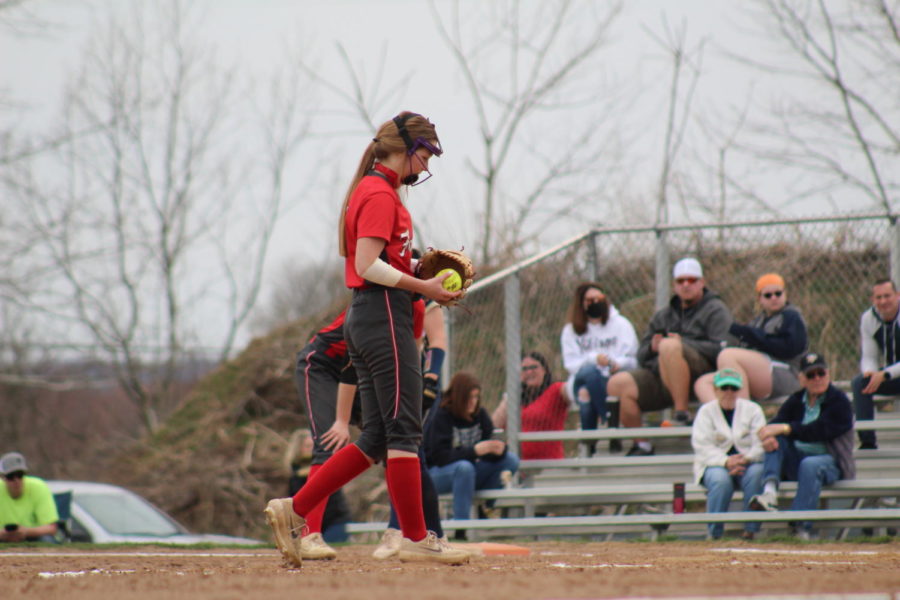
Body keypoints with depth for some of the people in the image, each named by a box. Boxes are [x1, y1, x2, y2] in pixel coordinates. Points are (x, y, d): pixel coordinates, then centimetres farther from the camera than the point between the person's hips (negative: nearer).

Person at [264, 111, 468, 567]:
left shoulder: (368, 190, 21)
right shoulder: (381, 194, -10)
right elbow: (368, 265, -18)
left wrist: (420, 271, 12)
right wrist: (423, 287, -16)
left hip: (363, 319, 10)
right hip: (384, 316, -10)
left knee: (377, 438, 8)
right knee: (404, 429, -7)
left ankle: (293, 511, 6)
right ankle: (415, 538, -5)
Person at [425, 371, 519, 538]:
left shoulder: (480, 415, 2)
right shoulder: (442, 417, -15)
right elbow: (440, 457, -24)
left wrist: (498, 449, -26)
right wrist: (474, 451, -34)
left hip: (468, 474, 6)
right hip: (436, 474, -6)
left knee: (511, 460, -11)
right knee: (464, 468, -39)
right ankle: (460, 531, -36)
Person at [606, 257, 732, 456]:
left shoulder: (715, 311, 12)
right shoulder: (663, 316, 30)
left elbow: (720, 349, -6)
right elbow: (641, 355, 23)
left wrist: (683, 344, -13)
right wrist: (651, 348, 0)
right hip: (659, 376, 6)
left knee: (669, 346, -36)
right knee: (618, 384, -17)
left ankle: (682, 415, -34)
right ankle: (641, 445, -7)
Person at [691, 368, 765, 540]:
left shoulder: (752, 409, 10)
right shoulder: (706, 412, 7)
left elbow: (761, 443, -3)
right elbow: (702, 447, -8)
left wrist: (746, 459, -24)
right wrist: (726, 461, -25)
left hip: (748, 463, 1)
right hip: (714, 464, -1)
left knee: (757, 473, -34)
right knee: (720, 480, -36)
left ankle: (750, 530, -27)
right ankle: (715, 532, -24)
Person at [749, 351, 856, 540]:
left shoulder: (839, 402, -6)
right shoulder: (796, 401, 11)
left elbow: (820, 431, -21)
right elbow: (776, 424, -2)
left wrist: (785, 429, -28)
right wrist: (769, 436, -27)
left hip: (831, 463, -6)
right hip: (796, 463, 6)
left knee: (810, 465, -37)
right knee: (776, 440, -15)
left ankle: (801, 528, -43)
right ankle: (770, 493, -35)